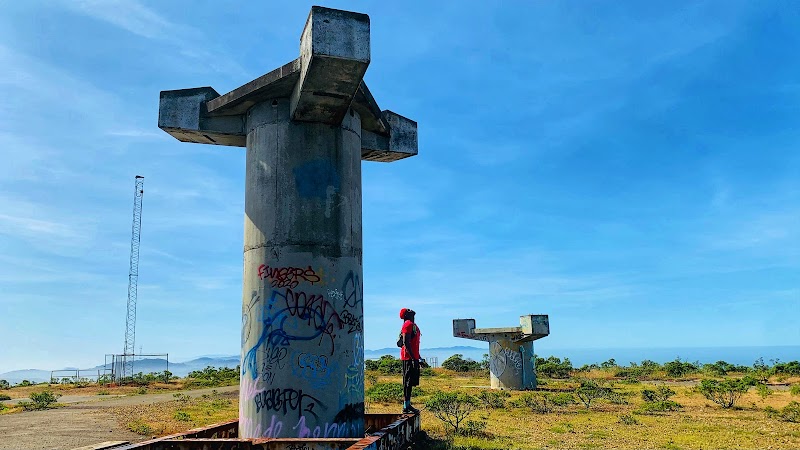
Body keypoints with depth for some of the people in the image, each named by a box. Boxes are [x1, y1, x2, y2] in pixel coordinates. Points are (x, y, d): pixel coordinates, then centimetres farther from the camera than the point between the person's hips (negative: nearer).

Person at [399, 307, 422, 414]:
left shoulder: (412, 325, 19)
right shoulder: (408, 324, -13)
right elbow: (406, 342, -21)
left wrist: (417, 357, 25)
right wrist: (413, 358, -24)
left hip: (413, 357, 10)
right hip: (409, 357, -10)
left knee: (411, 381, 12)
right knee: (408, 381, -8)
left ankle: (407, 405, 18)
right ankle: (406, 406, -5)